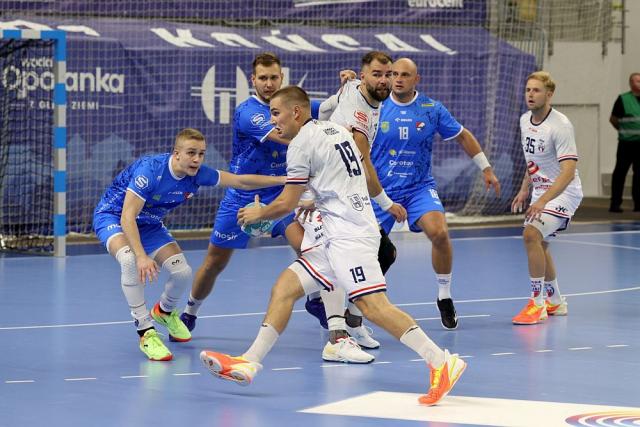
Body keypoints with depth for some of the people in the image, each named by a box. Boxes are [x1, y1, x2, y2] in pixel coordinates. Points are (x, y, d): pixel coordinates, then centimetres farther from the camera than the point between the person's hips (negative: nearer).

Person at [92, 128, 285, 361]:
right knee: (130, 260, -36)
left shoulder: (198, 174, -16)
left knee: (183, 272, -7)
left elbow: (241, 181, -5)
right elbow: (127, 217, -36)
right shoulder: (150, 170, -34)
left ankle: (164, 311, 29)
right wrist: (142, 256, -46)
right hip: (112, 216, -6)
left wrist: (284, 179, -9)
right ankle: (146, 331, -25)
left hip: (148, 224, 6)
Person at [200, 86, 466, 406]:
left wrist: (258, 214, 16)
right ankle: (249, 362, 2)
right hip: (338, 236, 10)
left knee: (372, 305, -20)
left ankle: (442, 362, -25)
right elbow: (366, 175, 30)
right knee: (285, 287, 6)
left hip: (349, 234, -10)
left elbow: (286, 203, -4)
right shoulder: (335, 130, 19)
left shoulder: (301, 144, -7)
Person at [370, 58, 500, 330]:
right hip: (381, 188, 0)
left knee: (439, 233, -25)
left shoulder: (432, 109, -1)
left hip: (420, 187, 0)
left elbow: (463, 136, 11)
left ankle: (444, 297, -4)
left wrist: (485, 168, 13)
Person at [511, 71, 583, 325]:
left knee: (531, 235, -25)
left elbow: (568, 171, -30)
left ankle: (537, 304, -18)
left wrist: (543, 201, -39)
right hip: (541, 191, 9)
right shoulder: (525, 120, 2)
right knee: (537, 243, 16)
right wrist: (524, 190, 17)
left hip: (563, 193, -9)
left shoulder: (560, 125, -23)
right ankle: (555, 302, 35)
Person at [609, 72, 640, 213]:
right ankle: (615, 204, 2)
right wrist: (624, 131, 8)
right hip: (626, 143, -4)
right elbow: (613, 119, 3)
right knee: (620, 172, -1)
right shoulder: (623, 99, -3)